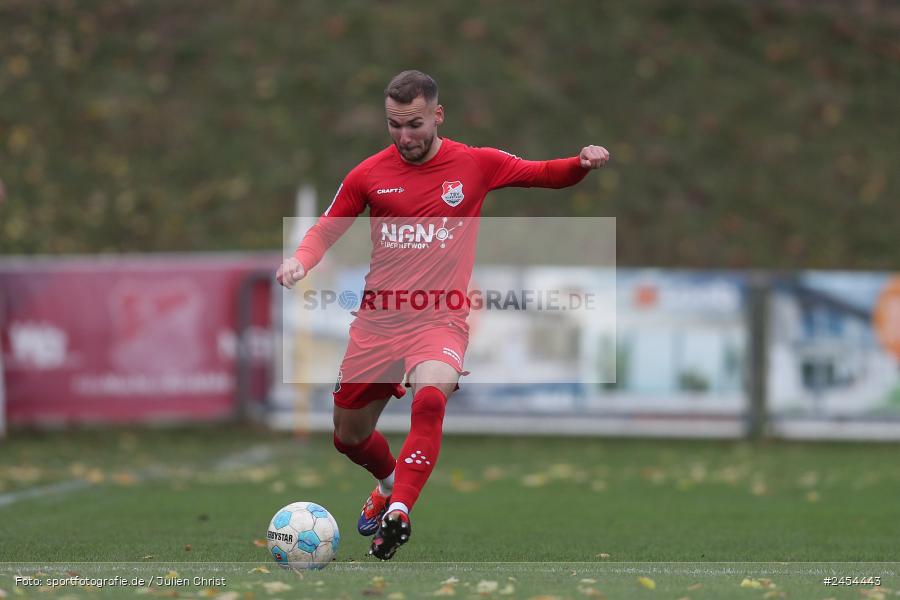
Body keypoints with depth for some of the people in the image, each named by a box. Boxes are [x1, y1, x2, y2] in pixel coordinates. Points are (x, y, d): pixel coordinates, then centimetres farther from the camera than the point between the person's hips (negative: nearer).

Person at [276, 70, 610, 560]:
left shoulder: (476, 165, 0)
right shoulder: (369, 174, 2)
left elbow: (548, 175, 10)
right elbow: (327, 228, 13)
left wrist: (584, 163, -11)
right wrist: (301, 259, -8)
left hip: (440, 319, -3)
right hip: (377, 319, 3)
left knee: (430, 398, -35)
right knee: (349, 436, 13)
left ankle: (398, 511, -29)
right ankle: (390, 483, 46)